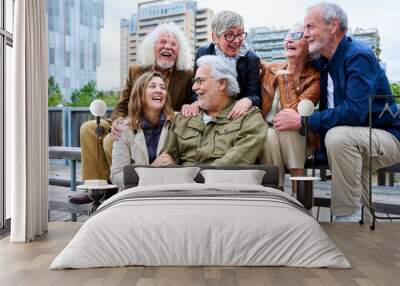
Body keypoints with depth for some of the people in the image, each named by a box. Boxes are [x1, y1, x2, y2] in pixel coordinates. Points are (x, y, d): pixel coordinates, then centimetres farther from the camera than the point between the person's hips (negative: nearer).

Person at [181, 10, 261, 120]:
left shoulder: (252, 59, -4)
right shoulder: (203, 53, -1)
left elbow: (255, 95, -9)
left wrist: (248, 101, -33)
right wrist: (196, 101, -23)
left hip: (238, 117, 2)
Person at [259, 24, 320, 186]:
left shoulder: (315, 78, -8)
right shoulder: (270, 69, 6)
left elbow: (295, 112, -22)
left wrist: (285, 77, -12)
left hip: (298, 140, -2)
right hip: (265, 136, 3)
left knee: (287, 130, -33)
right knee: (270, 135, -29)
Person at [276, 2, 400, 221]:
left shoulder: (358, 56, -19)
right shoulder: (321, 60, 6)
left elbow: (354, 112, -32)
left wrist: (302, 121, -29)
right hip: (353, 144, 9)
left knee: (338, 136, -34)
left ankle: (346, 217, -20)